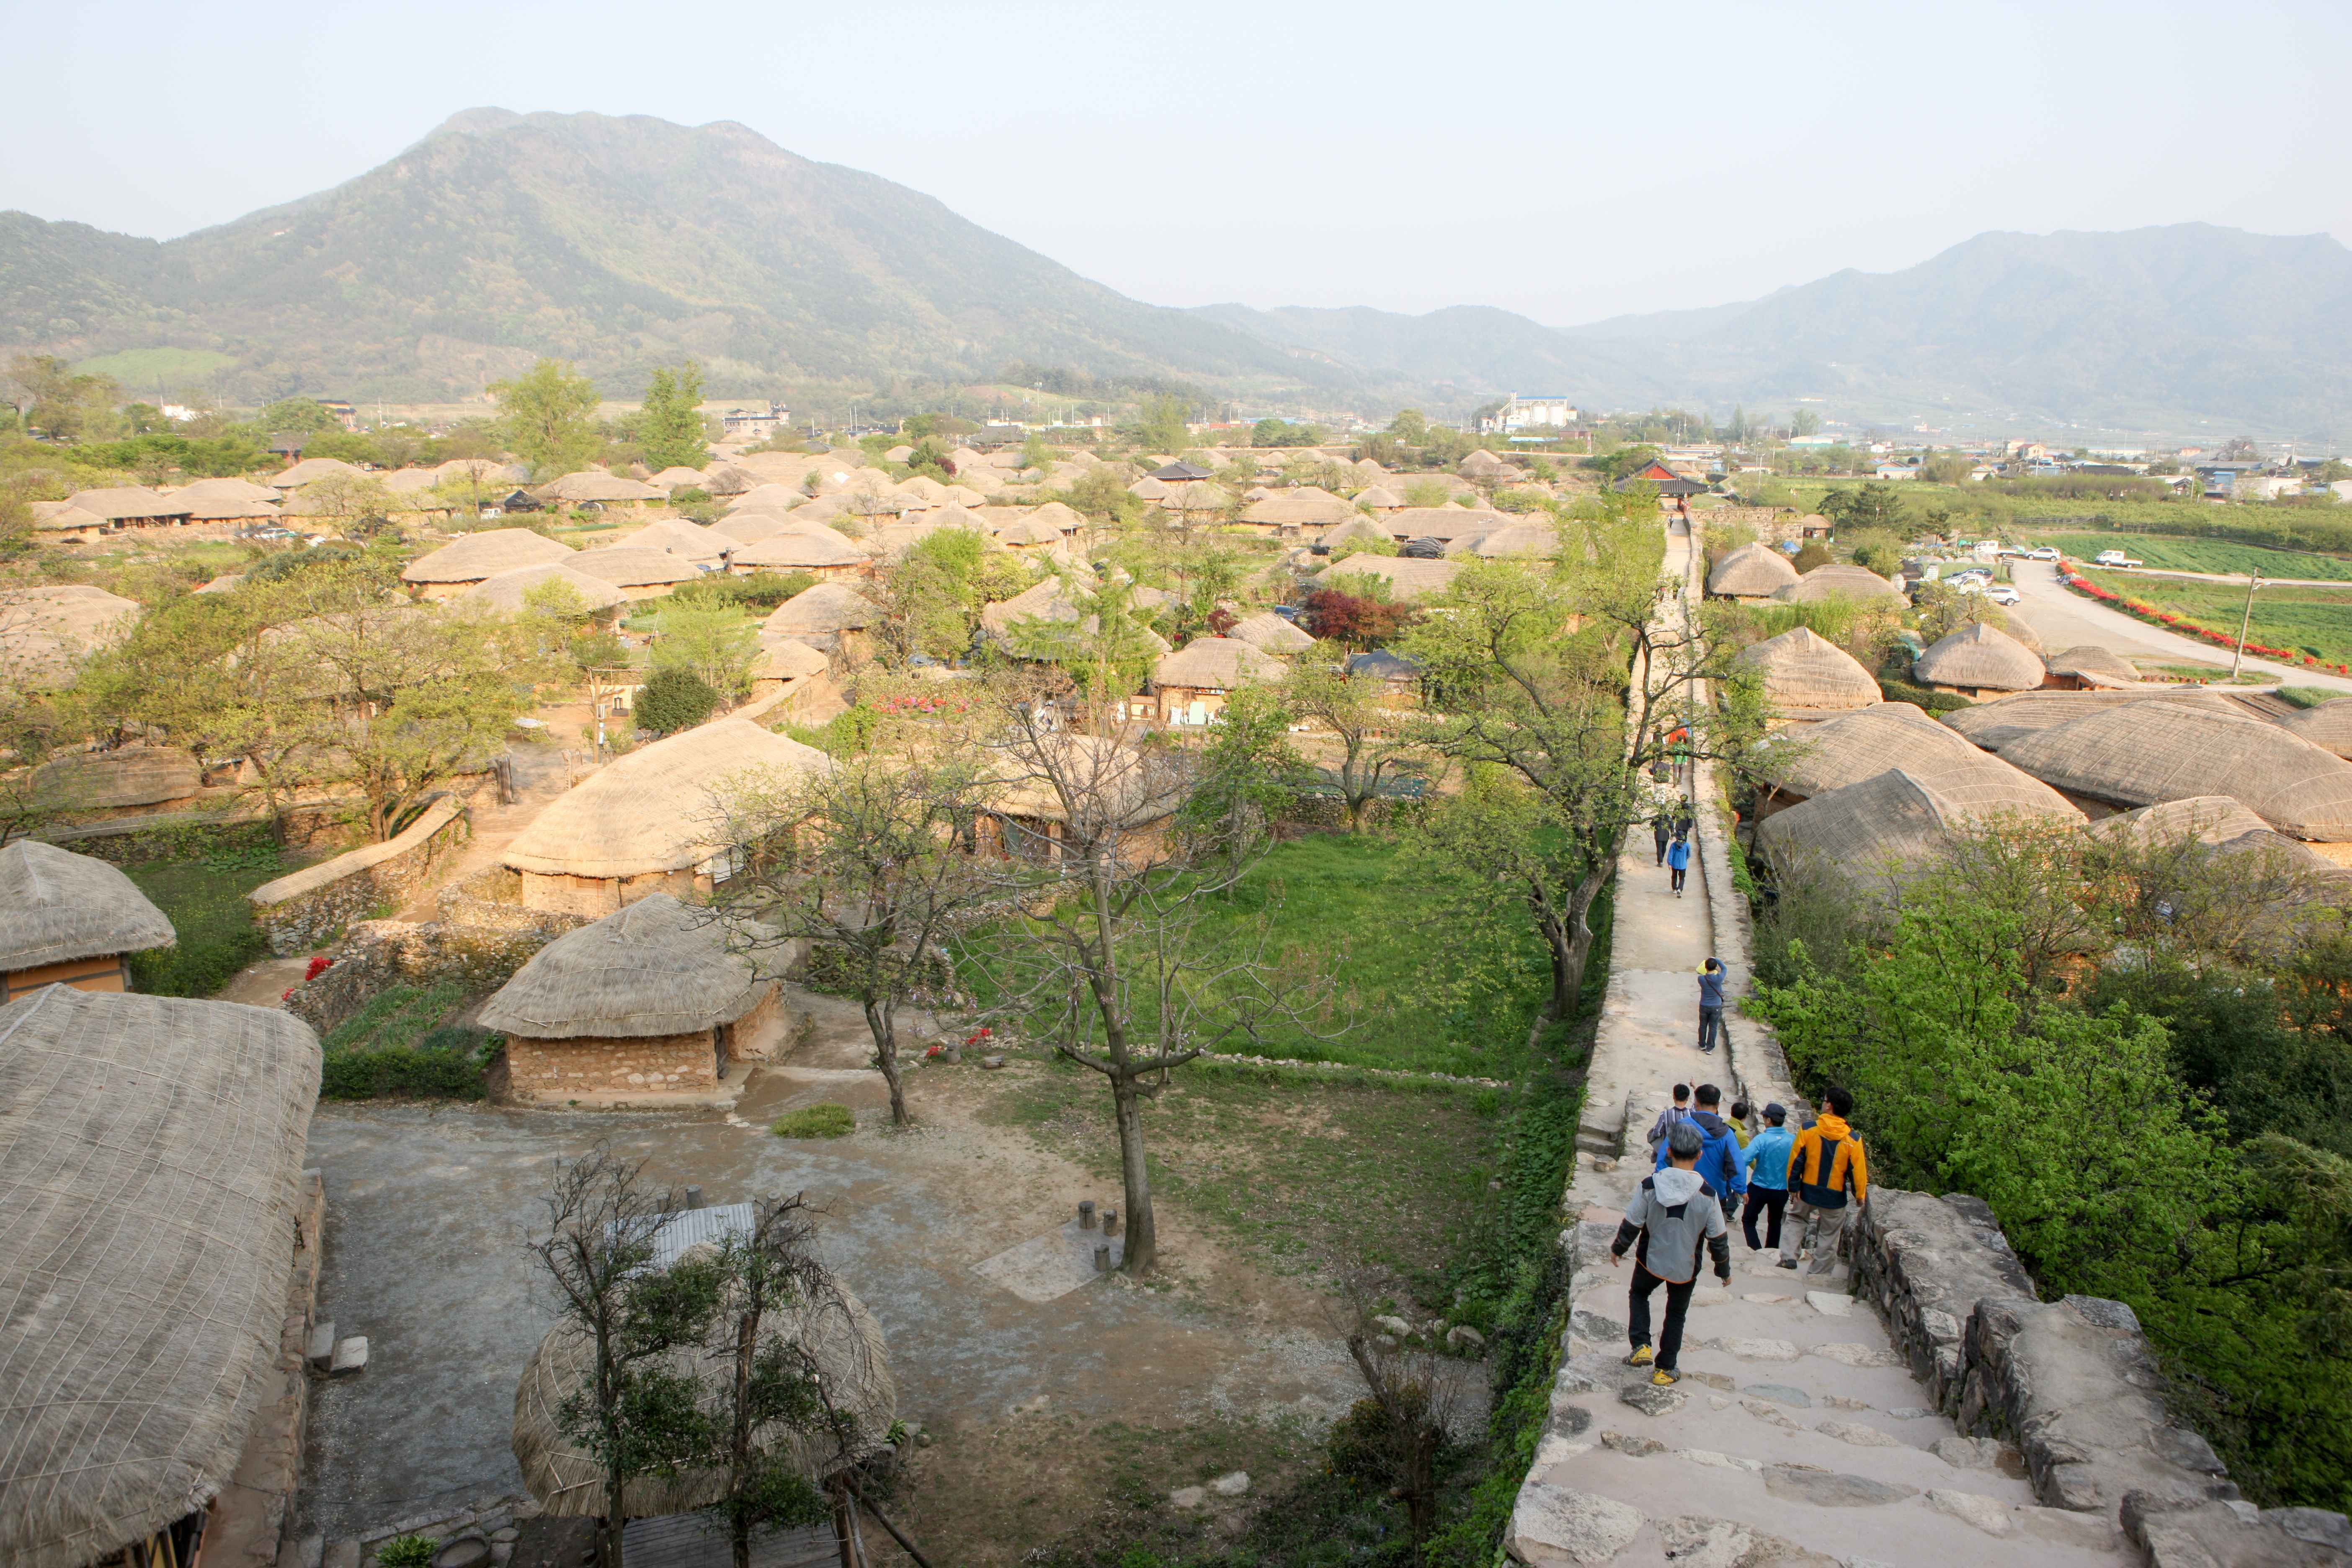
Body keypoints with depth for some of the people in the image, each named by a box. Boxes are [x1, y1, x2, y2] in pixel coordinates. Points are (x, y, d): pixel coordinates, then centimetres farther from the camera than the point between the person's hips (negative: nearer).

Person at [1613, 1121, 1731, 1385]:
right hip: (1686, 1269, 0)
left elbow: (1631, 1225, -9)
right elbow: (1718, 1239, -8)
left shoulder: (1650, 1185, -18)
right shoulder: (1707, 1194, -18)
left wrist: (1617, 1249, 10)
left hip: (1651, 1261, 0)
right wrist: (1724, 1270, 9)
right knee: (1676, 1315, 20)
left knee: (1638, 1295, 28)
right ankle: (1664, 1370, 27)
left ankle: (1641, 1347, 12)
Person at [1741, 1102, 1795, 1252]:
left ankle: (1757, 1252, 1)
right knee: (1775, 1222, 23)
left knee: (1748, 1220, 13)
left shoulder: (1761, 1139, -21)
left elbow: (1743, 1161, -30)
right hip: (1782, 1190, 4)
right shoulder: (1793, 1140, -10)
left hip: (1759, 1188, -4)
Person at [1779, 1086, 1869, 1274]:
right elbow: (1858, 1172, -8)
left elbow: (1795, 1161, -9)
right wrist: (1860, 1196, 7)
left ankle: (1788, 1256, 9)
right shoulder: (1852, 1140, -13)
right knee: (1829, 1237, 14)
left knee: (1797, 1219, 24)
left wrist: (1793, 1186, 2)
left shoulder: (1808, 1130, -13)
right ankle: (1820, 1274, 21)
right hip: (1835, 1197, -1)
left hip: (1808, 1191, 1)